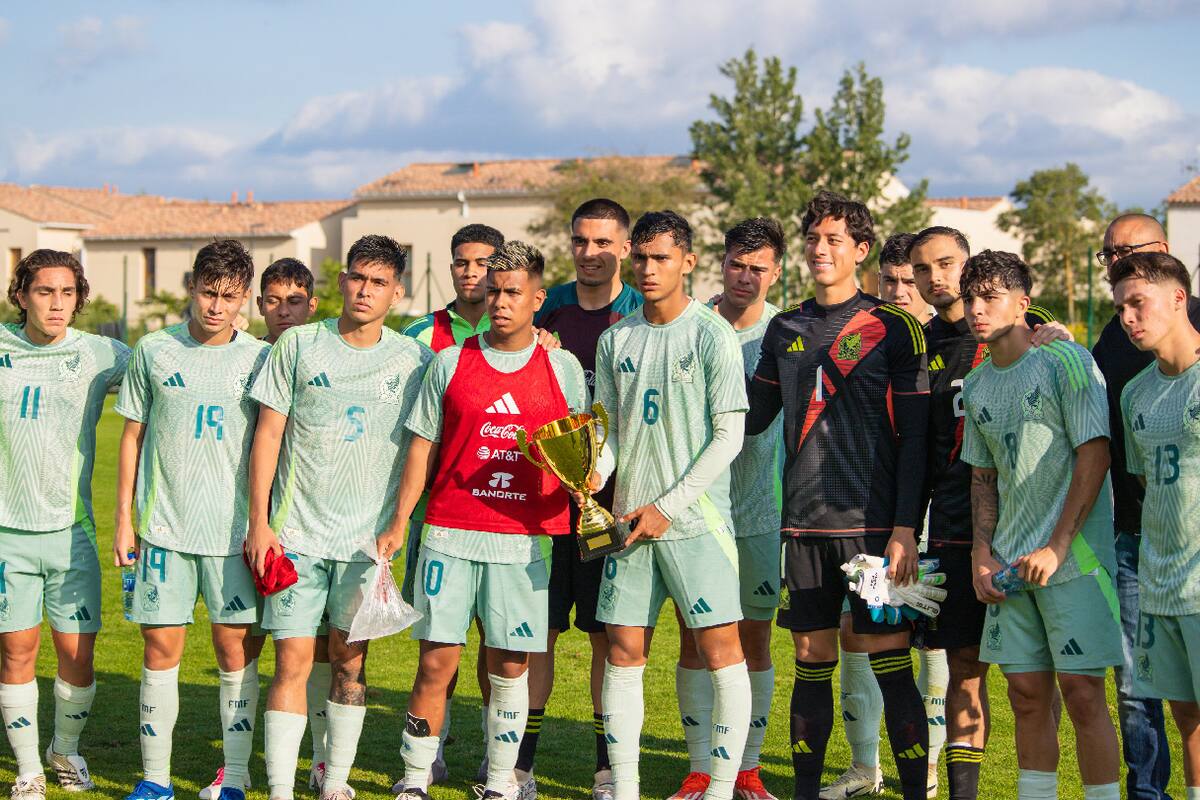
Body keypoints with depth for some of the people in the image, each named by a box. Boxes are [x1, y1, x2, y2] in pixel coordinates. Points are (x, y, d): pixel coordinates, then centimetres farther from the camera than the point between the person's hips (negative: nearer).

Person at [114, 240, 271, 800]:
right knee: (160, 649, 3)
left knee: (236, 650, 1)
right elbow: (133, 437, 9)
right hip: (164, 526, 0)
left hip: (235, 529, 0)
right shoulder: (154, 351, 4)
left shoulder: (259, 359, 3)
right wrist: (123, 519, 5)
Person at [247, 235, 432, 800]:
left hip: (367, 537, 1)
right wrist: (259, 521, -2)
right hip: (297, 532, -1)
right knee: (293, 660, -6)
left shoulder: (414, 360, 4)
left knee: (350, 661, 6)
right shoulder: (299, 345, 1)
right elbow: (268, 434, 2)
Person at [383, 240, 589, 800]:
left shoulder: (562, 368, 8)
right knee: (436, 663, -2)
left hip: (525, 540, 0)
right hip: (450, 535, 0)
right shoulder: (451, 363, 7)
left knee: (510, 666, 3)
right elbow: (423, 446, 9)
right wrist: (398, 525, 5)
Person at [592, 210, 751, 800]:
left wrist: (668, 506, -10)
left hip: (694, 518, -5)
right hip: (630, 520, 5)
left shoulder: (712, 336, -5)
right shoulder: (616, 339, 10)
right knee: (623, 653, 5)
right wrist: (596, 471, -7)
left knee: (720, 649, -6)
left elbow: (728, 436, -7)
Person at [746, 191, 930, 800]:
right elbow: (754, 414, 20)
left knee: (890, 664, -5)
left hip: (873, 522, -4)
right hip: (803, 522, 4)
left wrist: (905, 528, -11)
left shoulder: (893, 329, -1)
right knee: (812, 664, 8)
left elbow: (914, 437, -4)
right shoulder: (784, 330, 13)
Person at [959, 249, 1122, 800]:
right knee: (1027, 692, 7)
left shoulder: (1066, 361, -7)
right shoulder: (976, 386, 13)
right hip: (1010, 566, 6)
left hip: (1075, 555, -6)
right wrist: (981, 555, 6)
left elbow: (1095, 454, -12)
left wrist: (1056, 548, -15)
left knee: (1081, 690, -7)